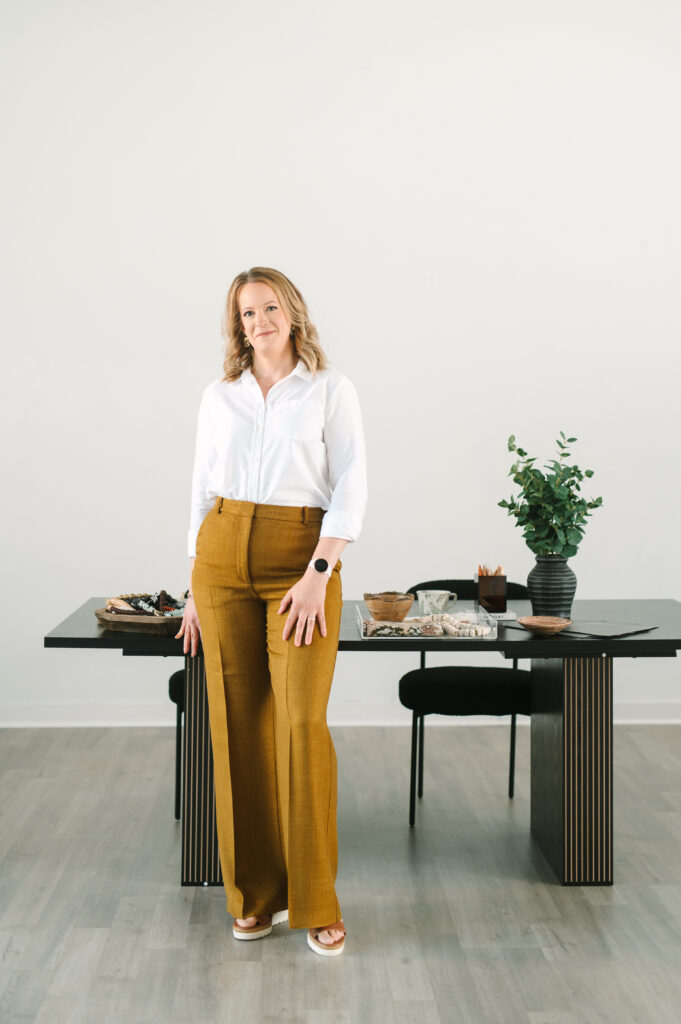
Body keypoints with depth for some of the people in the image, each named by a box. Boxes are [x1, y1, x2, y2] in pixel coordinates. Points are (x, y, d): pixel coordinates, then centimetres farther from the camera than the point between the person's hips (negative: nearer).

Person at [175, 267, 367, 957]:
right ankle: (256, 893, 15)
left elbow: (350, 489, -6)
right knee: (239, 723, 3)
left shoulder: (331, 390, 1)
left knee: (301, 722, -12)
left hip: (302, 560, -3)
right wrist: (195, 587, 9)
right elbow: (204, 492, 13)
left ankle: (315, 904, 0)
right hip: (224, 557, 3)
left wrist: (318, 574, -16)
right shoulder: (219, 396, 11)